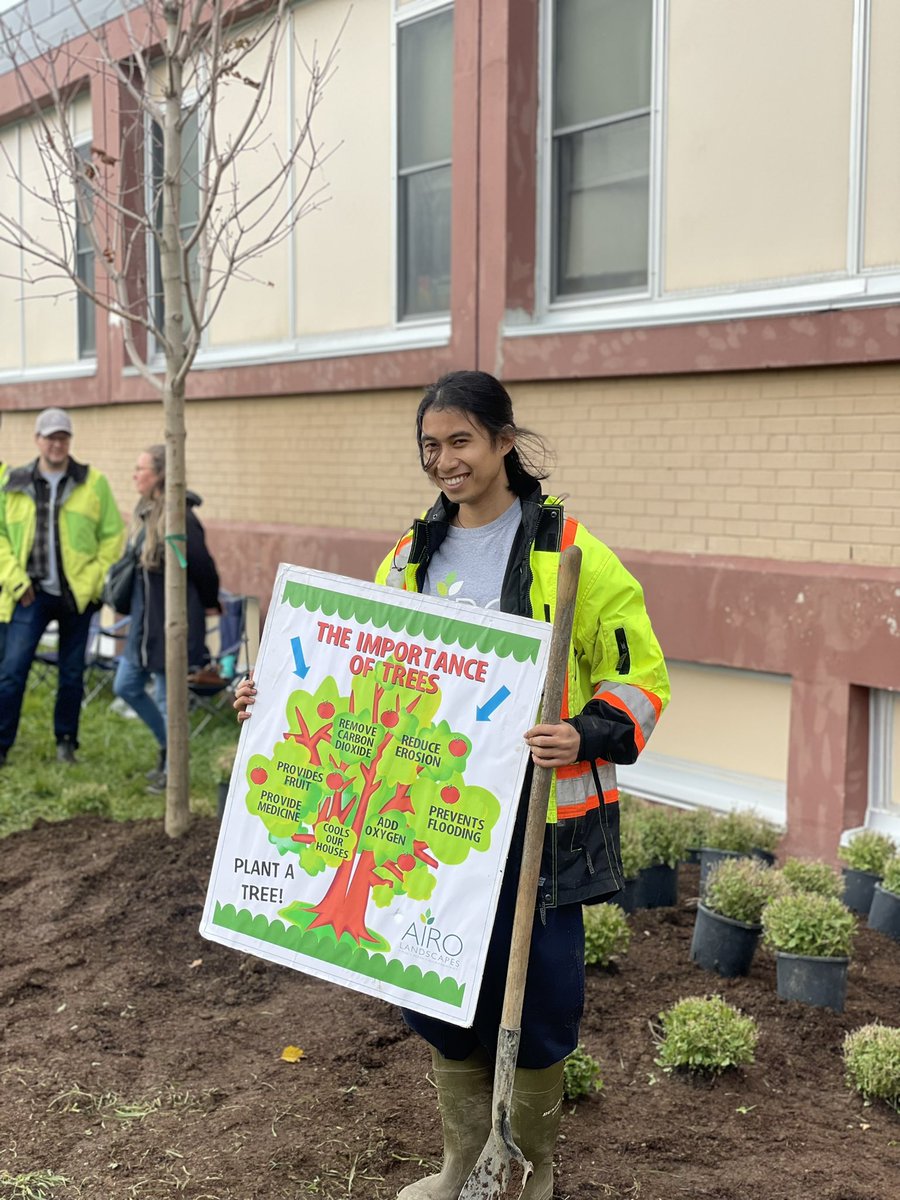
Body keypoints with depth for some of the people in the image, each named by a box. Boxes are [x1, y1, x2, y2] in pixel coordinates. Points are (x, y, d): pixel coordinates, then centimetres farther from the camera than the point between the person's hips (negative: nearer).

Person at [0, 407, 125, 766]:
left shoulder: (93, 483, 1)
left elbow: (112, 535, 3)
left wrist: (95, 581, -4)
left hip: (78, 594, 0)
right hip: (33, 592, 0)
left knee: (72, 673, 9)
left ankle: (66, 741, 24)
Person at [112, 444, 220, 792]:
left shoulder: (180, 518, -22)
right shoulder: (144, 513, 6)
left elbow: (202, 567, -16)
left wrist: (209, 605, -2)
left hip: (172, 622, -9)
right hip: (143, 619, 9)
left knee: (167, 698, 2)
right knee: (126, 686, 15)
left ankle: (173, 767, 19)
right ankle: (169, 746, 32)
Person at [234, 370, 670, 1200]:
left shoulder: (569, 551, -7)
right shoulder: (412, 554, 10)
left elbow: (639, 677, -6)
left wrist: (587, 737, -24)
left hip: (533, 819, -5)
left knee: (532, 999, 5)